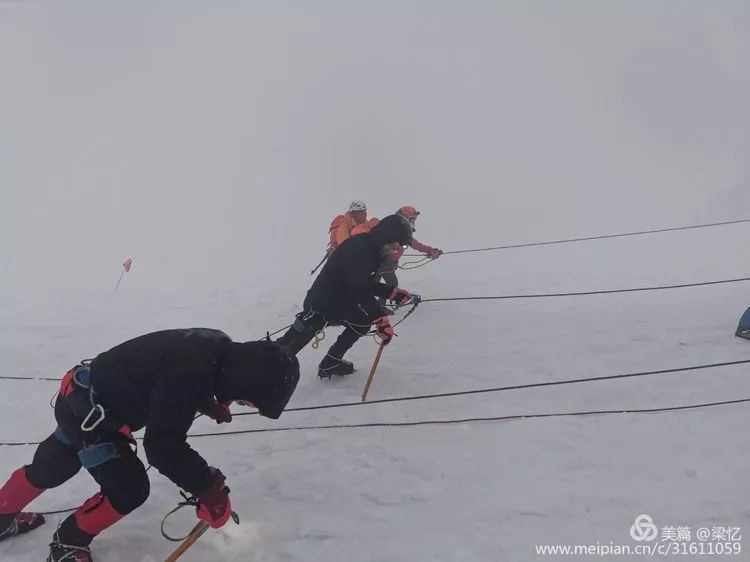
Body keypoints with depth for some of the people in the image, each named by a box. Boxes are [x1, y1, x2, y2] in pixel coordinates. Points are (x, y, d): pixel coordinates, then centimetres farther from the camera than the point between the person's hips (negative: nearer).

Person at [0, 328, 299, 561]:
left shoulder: (218, 347, -12)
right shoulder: (193, 374, -39)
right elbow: (163, 446, -36)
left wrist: (209, 402, 4)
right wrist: (208, 486, -26)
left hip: (86, 397, 9)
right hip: (84, 407, -9)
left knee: (51, 468, 29)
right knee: (129, 489, -10)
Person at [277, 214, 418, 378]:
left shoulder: (369, 248, 4)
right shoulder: (357, 248, -26)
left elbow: (367, 283, 14)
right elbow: (360, 289, -31)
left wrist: (394, 292, 6)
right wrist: (381, 319, -32)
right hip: (321, 305, -10)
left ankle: (330, 364, 22)